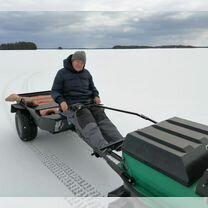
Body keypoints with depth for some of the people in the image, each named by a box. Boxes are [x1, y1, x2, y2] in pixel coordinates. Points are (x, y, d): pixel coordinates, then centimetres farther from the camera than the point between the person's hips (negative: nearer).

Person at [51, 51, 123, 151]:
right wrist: (61, 101, -21)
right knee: (88, 123, -32)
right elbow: (55, 91, -1)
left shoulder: (86, 73, 12)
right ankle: (103, 148, -49)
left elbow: (92, 88, 19)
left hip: (89, 102, 5)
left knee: (102, 119, -22)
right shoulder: (62, 73, 0)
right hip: (72, 105, -4)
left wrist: (96, 96, -3)